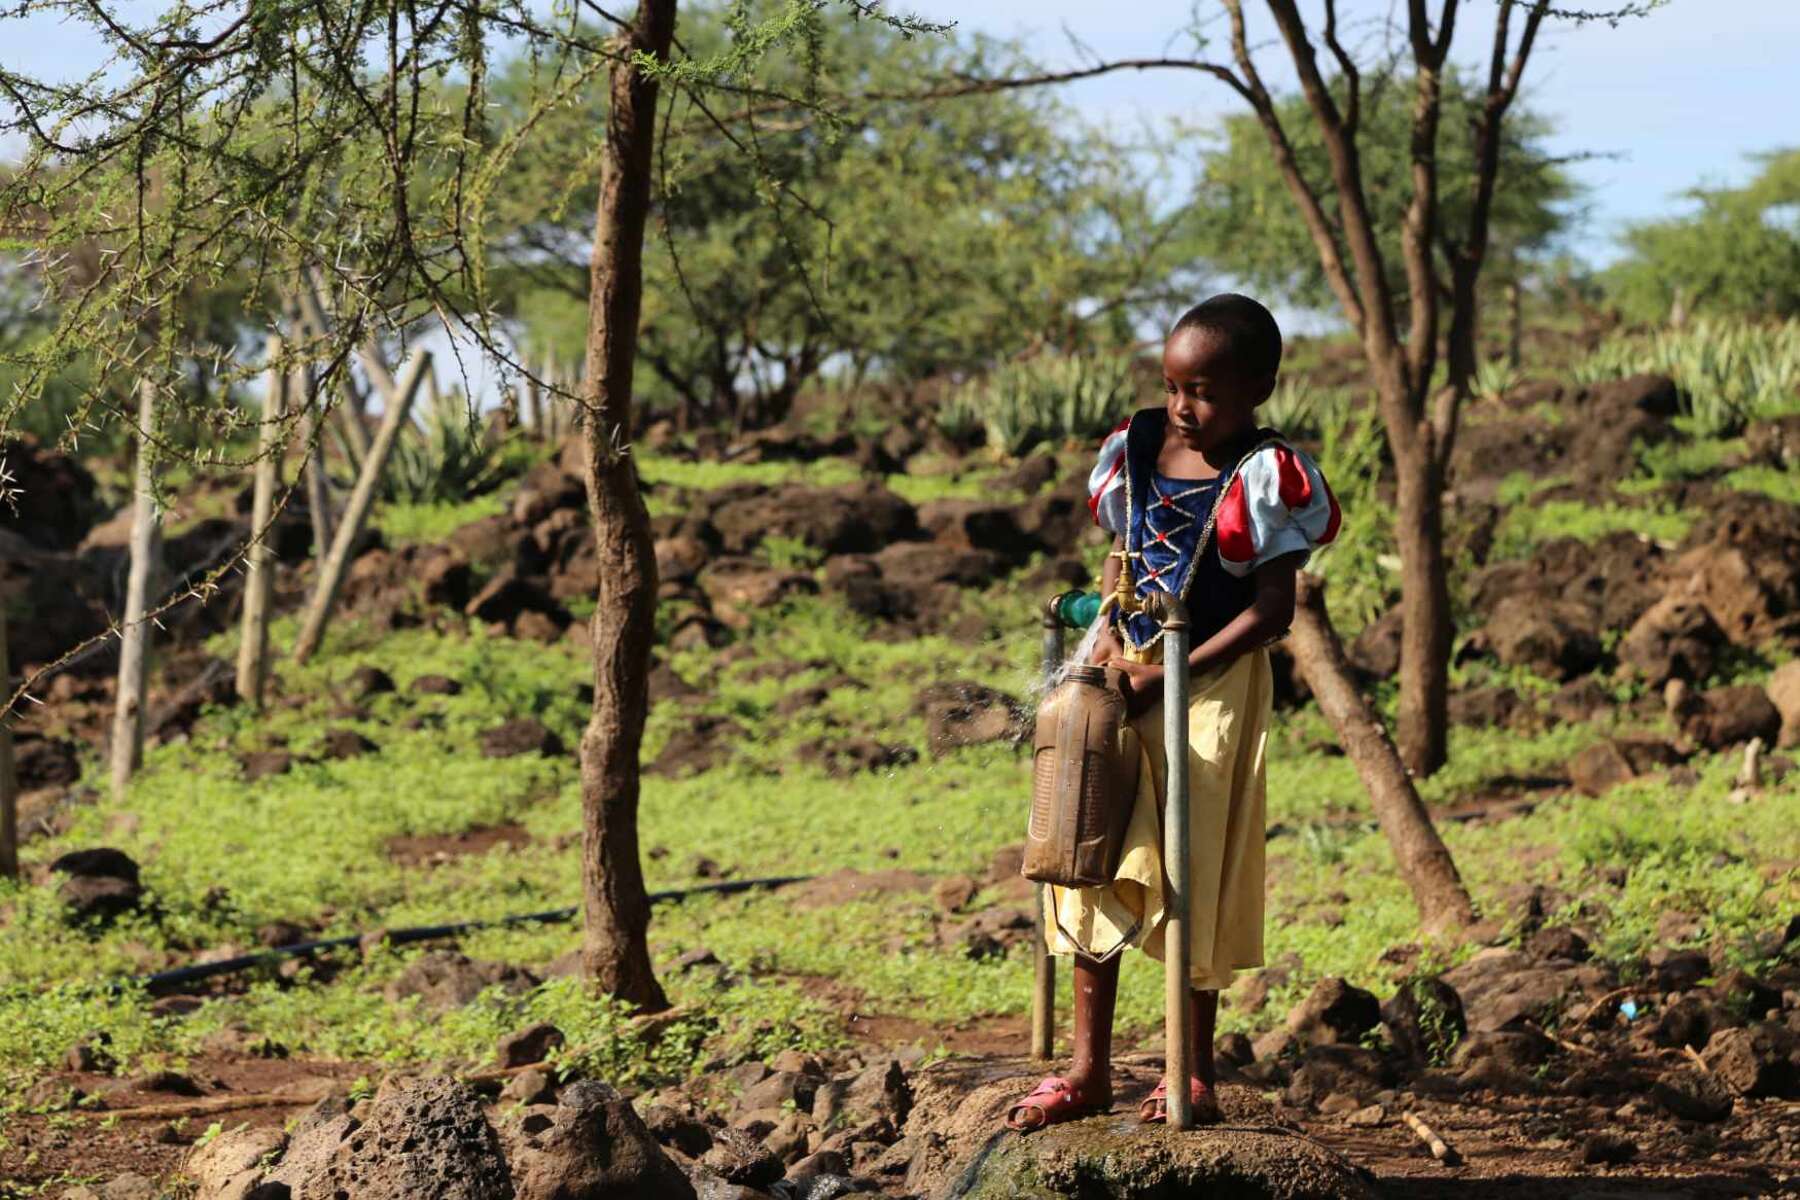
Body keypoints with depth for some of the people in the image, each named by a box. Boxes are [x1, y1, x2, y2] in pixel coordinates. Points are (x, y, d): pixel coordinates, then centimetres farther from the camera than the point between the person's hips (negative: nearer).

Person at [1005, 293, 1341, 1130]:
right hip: (1124, 678, 6)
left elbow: (1271, 611, -15)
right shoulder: (1136, 450, 3)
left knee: (1195, 873, 1)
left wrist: (1171, 675, -20)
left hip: (1212, 684, -5)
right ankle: (1089, 1069, 13)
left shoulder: (1265, 480, -13)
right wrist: (1107, 631, -2)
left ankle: (1196, 1074, 15)